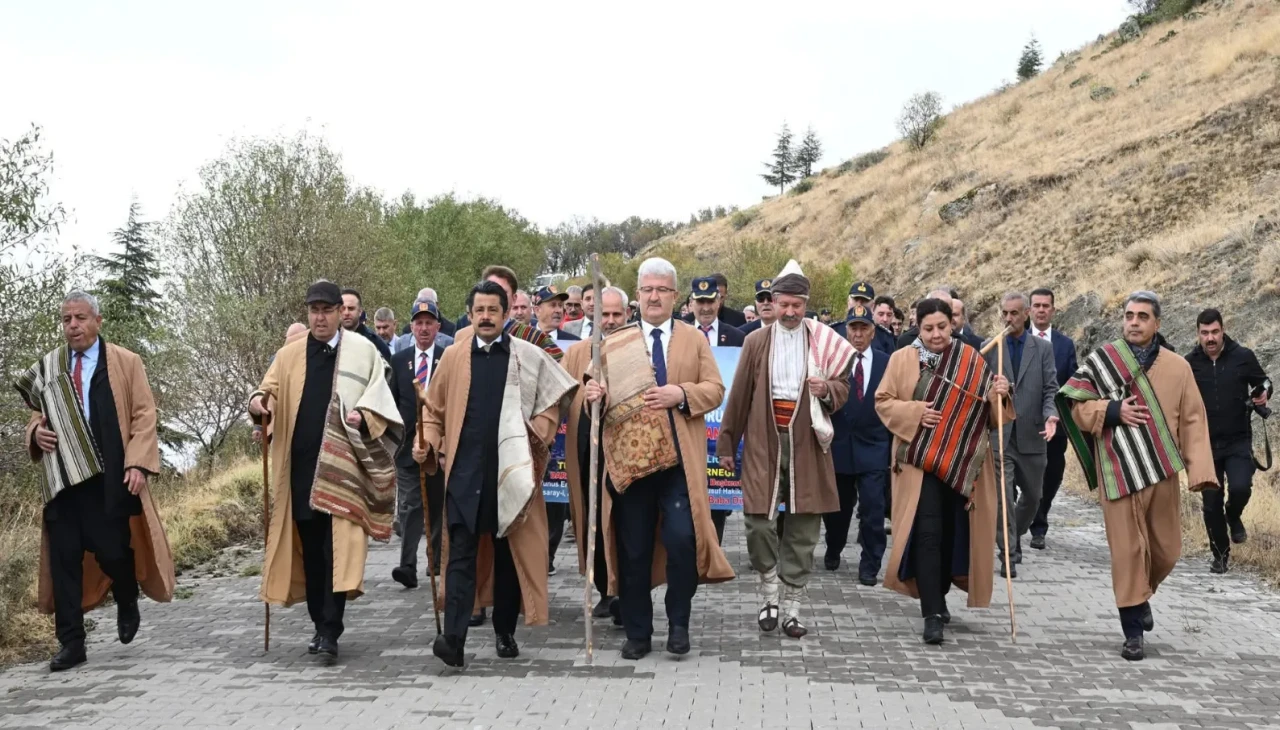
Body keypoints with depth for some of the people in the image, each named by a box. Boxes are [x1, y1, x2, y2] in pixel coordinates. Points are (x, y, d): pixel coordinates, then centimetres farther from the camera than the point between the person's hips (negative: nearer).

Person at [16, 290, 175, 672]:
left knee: (113, 549, -2)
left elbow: (144, 416, -1)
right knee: (64, 557, 0)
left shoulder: (126, 363, 4)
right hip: (62, 478, 3)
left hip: (111, 478, -3)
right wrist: (36, 432, -4)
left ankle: (127, 603, 31)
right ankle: (71, 642, 6)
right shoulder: (48, 367, 12)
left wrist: (138, 464, -13)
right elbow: (38, 414, 21)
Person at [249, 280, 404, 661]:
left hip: (343, 465, -4)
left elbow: (380, 401, 0)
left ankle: (331, 630, -9)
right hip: (300, 465, 4)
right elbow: (271, 390, 8)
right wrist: (259, 402, -15)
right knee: (310, 549, 9)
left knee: (337, 547, -9)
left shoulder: (363, 351, 3)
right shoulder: (290, 355, 12)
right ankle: (320, 624, 20)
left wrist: (363, 418, -20)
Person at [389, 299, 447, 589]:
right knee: (409, 506, -6)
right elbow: (392, 402, 9)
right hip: (408, 443, 1)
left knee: (438, 505, 11)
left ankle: (438, 561, 23)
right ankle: (408, 566, -12)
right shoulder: (399, 360, 8)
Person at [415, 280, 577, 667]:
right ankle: (454, 639, -11)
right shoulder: (454, 356, 6)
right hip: (464, 470, 0)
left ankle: (506, 633, 20)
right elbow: (434, 409, 12)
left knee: (510, 552, 8)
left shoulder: (529, 357, 3)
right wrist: (427, 442, -4)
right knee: (461, 552, -6)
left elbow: (552, 402, 11)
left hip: (511, 471, 0)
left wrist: (538, 433, -4)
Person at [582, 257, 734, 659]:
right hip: (628, 457, 1)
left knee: (682, 539, -12)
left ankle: (678, 623, 9)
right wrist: (594, 393, -17)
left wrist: (681, 394, -14)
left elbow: (715, 390, 4)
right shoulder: (615, 343, 13)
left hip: (679, 459, -1)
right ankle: (637, 633, 15)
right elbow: (601, 388, 7)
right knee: (632, 548, 3)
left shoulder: (695, 339, 11)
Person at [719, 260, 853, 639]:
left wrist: (827, 390, -12)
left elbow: (842, 388, 12)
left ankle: (791, 606, 14)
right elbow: (738, 396, 7)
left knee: (803, 530, 4)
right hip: (764, 443, 0)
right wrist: (726, 444, 7)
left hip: (806, 444, 0)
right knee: (759, 522, -6)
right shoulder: (756, 341, 6)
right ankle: (770, 594, 16)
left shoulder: (824, 344, 5)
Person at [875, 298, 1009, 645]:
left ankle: (938, 597, 28)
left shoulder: (971, 359, 5)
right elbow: (883, 402, 3)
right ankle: (932, 613, -10)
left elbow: (988, 412, 6)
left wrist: (997, 395, -16)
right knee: (927, 534, -11)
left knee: (954, 533, 8)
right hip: (922, 461, -2)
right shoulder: (903, 359, 1)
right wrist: (914, 412, -14)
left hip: (963, 463, 2)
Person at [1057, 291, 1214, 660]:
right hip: (1119, 471, -2)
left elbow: (1192, 421, 2)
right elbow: (1075, 407, 1)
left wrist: (1199, 469, -8)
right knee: (1127, 549, -3)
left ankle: (1142, 596, 39)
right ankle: (1133, 631, 4)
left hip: (1162, 471, 2)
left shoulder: (1178, 367, 3)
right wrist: (1112, 411, -16)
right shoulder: (1101, 360, -1)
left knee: (1167, 549, 10)